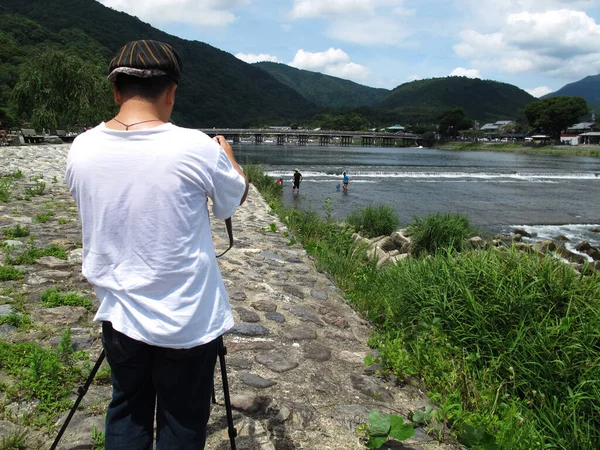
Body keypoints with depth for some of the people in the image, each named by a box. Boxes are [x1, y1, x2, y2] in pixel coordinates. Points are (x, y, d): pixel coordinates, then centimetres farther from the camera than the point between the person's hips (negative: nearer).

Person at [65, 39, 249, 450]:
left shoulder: (81, 150, -6)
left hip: (119, 315, 4)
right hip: (188, 322, -3)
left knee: (126, 417, 23)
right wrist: (228, 156, 21)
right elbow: (235, 200, 1)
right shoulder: (196, 149, -18)